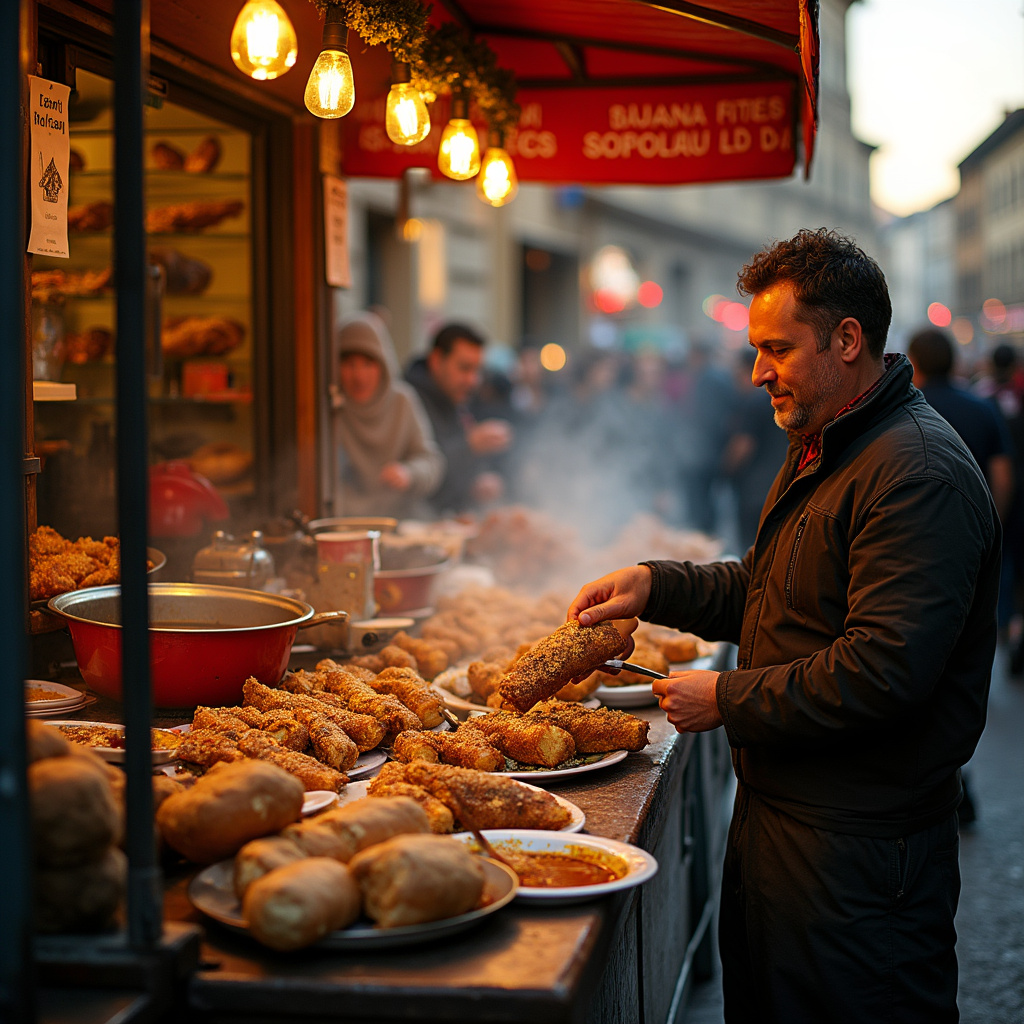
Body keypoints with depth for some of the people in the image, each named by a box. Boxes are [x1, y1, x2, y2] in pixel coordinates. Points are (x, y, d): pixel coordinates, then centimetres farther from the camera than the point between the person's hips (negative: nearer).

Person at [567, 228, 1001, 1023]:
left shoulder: (921, 473, -21)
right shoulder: (820, 449, 14)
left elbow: (886, 671, -27)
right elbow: (764, 592, 22)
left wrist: (728, 700, -18)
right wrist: (654, 586, 5)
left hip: (861, 845, -10)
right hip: (775, 810, 10)